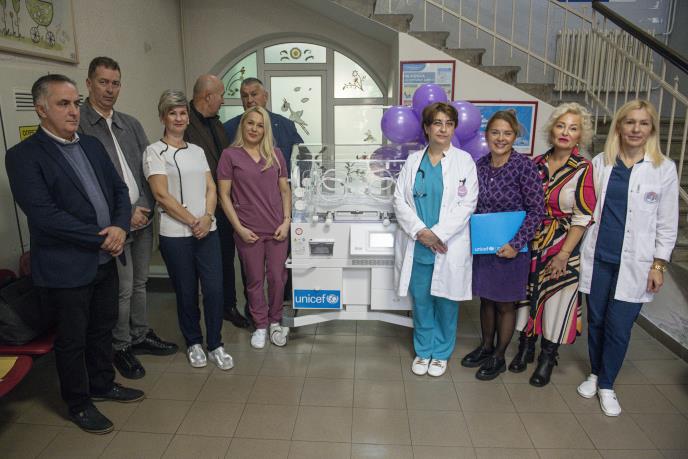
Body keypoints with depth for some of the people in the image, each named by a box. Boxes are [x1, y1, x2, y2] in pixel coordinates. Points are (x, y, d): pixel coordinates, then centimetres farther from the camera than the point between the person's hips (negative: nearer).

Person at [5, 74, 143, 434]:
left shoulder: (92, 145, 8)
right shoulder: (23, 156, -12)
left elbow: (119, 189, 8)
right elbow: (44, 214, -21)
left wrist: (120, 227, -10)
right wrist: (101, 237, -18)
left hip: (105, 260, 6)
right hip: (65, 268, -6)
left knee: (103, 329, 21)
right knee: (72, 340, 11)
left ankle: (102, 384, 42)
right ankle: (78, 404, 31)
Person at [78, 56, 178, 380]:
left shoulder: (130, 124, 12)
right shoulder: (78, 124, -7)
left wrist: (145, 207, -1)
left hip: (143, 216, 6)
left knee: (139, 283, 16)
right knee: (123, 288, 1)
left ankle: (140, 336, 32)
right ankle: (120, 347, 20)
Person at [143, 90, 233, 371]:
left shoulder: (197, 151, 14)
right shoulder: (154, 152, -1)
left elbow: (211, 189, 9)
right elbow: (162, 194, -10)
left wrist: (207, 217, -9)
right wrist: (193, 222, -12)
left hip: (207, 230, 4)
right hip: (175, 234, -4)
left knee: (214, 289, 0)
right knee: (186, 292, 8)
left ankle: (215, 345, 16)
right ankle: (193, 343, 28)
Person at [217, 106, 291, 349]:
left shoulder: (275, 154, 7)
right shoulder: (230, 155, -2)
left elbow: (285, 190, 10)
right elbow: (224, 195, -3)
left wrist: (286, 220, -1)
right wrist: (239, 227, -8)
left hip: (277, 229, 2)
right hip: (249, 231, -2)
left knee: (277, 277, 7)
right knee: (255, 280, 10)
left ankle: (275, 322, 28)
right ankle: (260, 326, 27)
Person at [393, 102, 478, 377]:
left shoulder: (464, 161, -1)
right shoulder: (413, 161, 6)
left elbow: (466, 204, -8)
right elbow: (400, 200, 1)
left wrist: (437, 234, -15)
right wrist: (420, 231, -12)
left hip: (449, 247, -2)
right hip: (416, 246, 2)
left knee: (446, 301, 10)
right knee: (421, 301, 12)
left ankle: (441, 352, 30)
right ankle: (424, 350, 31)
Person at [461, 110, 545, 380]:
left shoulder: (524, 166, -14)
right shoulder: (480, 165, 1)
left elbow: (537, 209, -13)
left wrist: (516, 244, -17)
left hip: (510, 248, -4)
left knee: (505, 304, 12)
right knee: (486, 299, 18)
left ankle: (499, 356, 29)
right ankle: (486, 346, 39)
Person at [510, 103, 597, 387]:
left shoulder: (583, 170, -9)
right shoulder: (536, 164, 2)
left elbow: (583, 218, -11)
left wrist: (564, 254, -15)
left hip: (563, 248, -3)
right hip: (532, 243, 4)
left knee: (556, 299, 8)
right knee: (528, 293, 14)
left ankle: (547, 358, 27)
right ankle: (526, 347, 34)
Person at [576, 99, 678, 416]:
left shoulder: (664, 169, -1)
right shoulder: (600, 163, 3)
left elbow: (667, 223, 1)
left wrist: (659, 265, -2)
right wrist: (578, 250, 3)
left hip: (634, 263, -1)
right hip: (597, 258, 2)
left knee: (619, 328, 2)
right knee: (596, 321, 12)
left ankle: (607, 385, 22)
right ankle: (595, 374, 33)